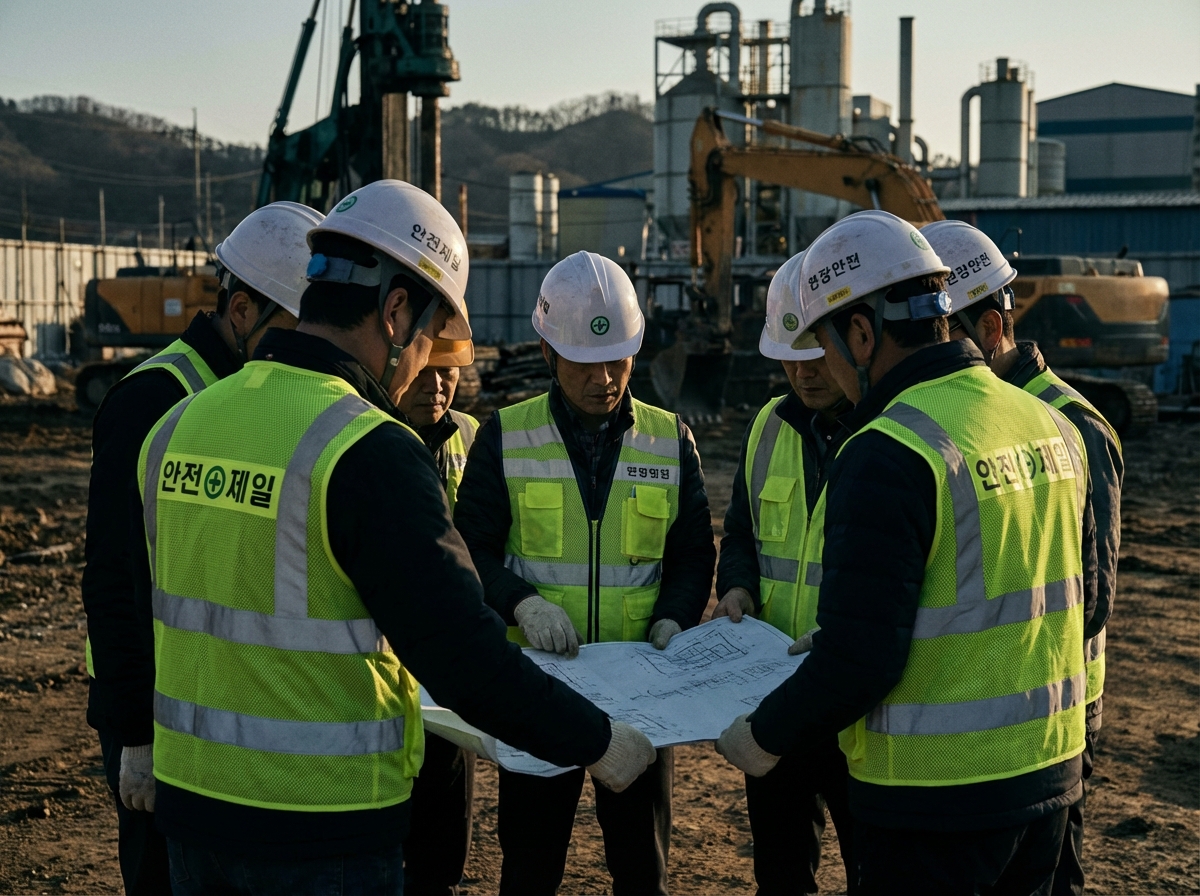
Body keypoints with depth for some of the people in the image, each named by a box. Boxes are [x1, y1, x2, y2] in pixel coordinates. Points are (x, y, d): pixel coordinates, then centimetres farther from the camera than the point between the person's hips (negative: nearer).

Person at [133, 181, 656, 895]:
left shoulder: (178, 426, 2)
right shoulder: (371, 453, -20)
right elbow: (462, 652, -22)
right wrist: (597, 741, -9)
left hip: (190, 803, 7)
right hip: (322, 830, -7)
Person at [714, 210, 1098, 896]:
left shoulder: (886, 457, -21)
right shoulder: (1053, 427, 4)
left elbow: (859, 661, -23)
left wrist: (764, 739, -6)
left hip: (936, 797, -8)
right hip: (1050, 772, 8)